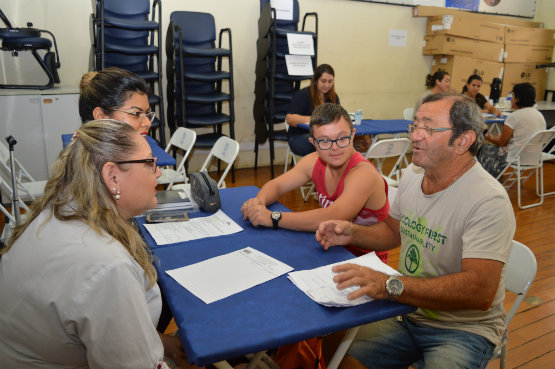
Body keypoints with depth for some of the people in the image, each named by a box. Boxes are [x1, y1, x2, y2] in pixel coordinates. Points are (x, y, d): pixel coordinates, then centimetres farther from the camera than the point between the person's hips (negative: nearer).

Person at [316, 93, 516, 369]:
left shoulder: (489, 201, -24)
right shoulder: (412, 174, 1)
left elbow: (479, 291, -32)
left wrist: (390, 285, -39)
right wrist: (352, 234, -3)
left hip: (464, 329, -5)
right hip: (407, 313, 5)